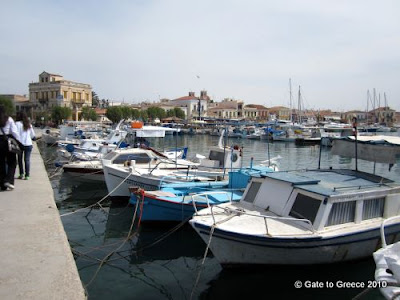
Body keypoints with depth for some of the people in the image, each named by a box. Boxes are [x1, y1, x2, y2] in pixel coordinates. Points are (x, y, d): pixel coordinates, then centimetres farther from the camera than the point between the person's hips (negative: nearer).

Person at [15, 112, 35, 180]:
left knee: (20, 159, 11)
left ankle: (21, 174, 11)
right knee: (27, 160, 2)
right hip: (28, 144, 3)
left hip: (20, 144, -3)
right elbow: (33, 135, 16)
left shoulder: (17, 123, -5)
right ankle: (27, 175, -1)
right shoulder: (29, 124, 11)